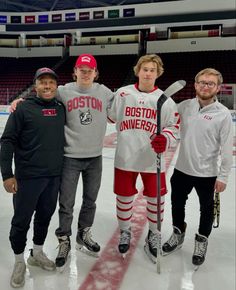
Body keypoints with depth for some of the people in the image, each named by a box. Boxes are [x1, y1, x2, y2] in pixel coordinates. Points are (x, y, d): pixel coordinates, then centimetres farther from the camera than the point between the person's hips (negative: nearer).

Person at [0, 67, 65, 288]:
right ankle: (19, 262, 29)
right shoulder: (23, 108, -8)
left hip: (54, 175, 5)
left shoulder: (61, 109, 5)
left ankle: (37, 253, 39)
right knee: (22, 220, 7)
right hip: (27, 176, -4)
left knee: (45, 216, 17)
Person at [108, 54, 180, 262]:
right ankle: (125, 232, 39)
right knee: (124, 197, 13)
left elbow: (173, 126, -3)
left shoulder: (165, 100, -1)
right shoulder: (122, 93, 0)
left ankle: (153, 235, 37)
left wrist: (165, 139, -20)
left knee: (155, 200, 11)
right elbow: (111, 117, 12)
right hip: (125, 158, 0)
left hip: (153, 160, 0)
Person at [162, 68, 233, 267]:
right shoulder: (184, 106, -2)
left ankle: (202, 241, 41)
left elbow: (227, 148, -11)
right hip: (182, 168, 3)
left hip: (207, 173, -3)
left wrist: (223, 176, -11)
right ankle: (178, 235, 44)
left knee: (206, 209, 16)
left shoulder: (223, 114, -12)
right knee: (177, 204, 19)